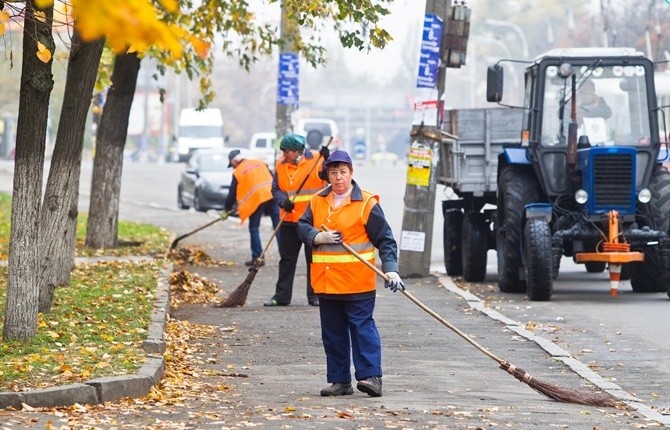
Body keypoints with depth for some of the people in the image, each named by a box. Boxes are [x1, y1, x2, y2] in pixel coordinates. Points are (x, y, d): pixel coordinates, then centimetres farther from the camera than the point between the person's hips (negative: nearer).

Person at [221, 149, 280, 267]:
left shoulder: (238, 173, 7)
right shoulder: (260, 163, 18)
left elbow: (232, 194, 11)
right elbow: (273, 178, 16)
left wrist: (226, 210, 21)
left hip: (256, 199, -4)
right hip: (272, 195, 4)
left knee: (254, 228, 9)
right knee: (279, 227, 4)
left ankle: (258, 258, 5)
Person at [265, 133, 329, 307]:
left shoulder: (317, 159, -6)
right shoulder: (281, 165, 5)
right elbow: (276, 189, 8)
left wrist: (327, 160, -30)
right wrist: (283, 201, -12)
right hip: (289, 220, 4)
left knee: (314, 258, 4)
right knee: (287, 258, 7)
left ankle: (315, 295, 12)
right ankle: (282, 296, 11)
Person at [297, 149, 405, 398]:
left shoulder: (366, 203, -4)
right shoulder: (318, 202, 11)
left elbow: (385, 240, -5)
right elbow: (302, 227, 8)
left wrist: (390, 270, -16)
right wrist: (319, 237, -14)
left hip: (358, 283, -5)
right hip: (326, 282, 5)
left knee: (362, 327, -9)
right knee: (333, 332, 9)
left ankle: (371, 376, -11)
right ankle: (340, 380, 15)